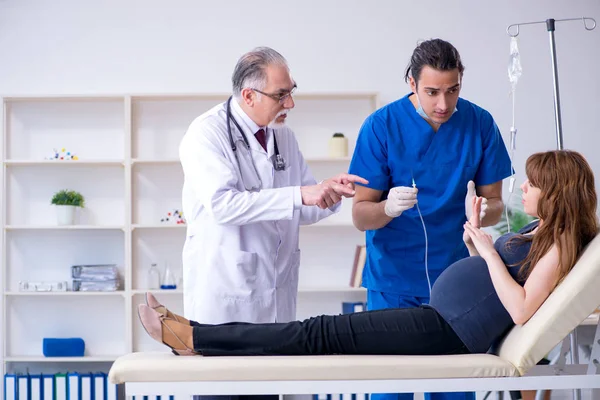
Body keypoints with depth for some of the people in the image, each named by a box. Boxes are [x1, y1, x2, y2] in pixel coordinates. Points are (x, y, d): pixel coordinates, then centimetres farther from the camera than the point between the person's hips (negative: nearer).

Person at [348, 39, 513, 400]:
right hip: (394, 282, -2)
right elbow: (361, 215, -7)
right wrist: (388, 208, -29)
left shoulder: (480, 124, -3)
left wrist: (481, 210, -21)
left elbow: (496, 204, 3)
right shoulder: (382, 125, -8)